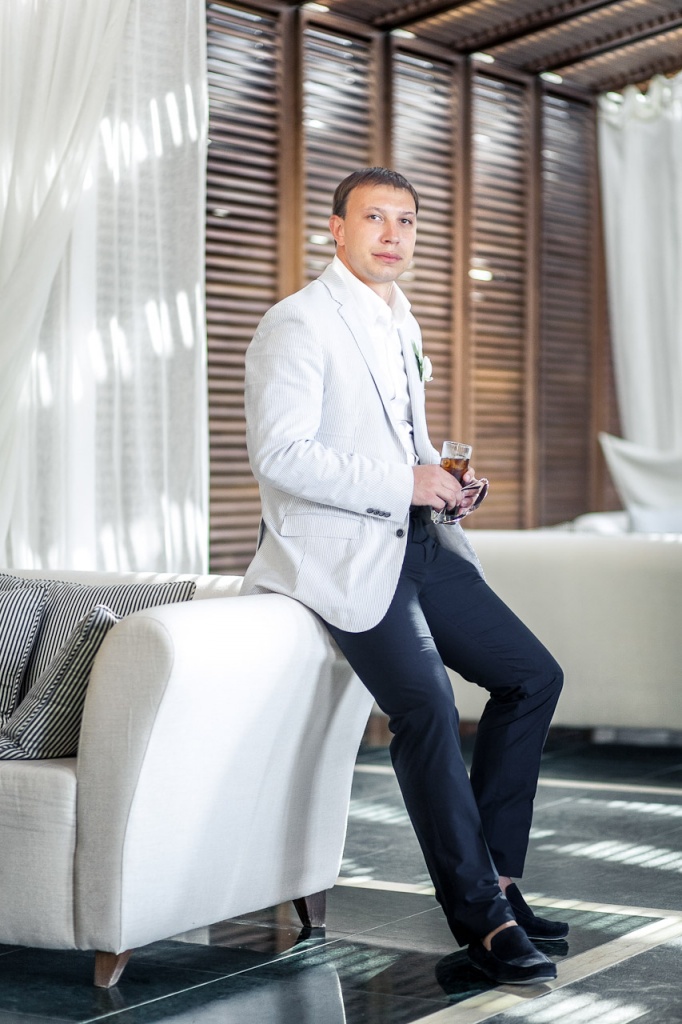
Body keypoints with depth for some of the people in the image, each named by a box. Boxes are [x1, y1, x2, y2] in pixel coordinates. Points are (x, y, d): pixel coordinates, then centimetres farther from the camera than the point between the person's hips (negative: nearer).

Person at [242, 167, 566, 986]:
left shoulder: (400, 321, 19)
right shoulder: (299, 323, -10)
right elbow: (278, 452, -20)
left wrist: (443, 472, 9)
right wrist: (402, 482, -19)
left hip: (416, 541, 9)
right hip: (342, 551, -9)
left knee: (533, 676, 4)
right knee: (427, 705, -23)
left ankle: (491, 871, 13)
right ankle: (479, 913, -12)